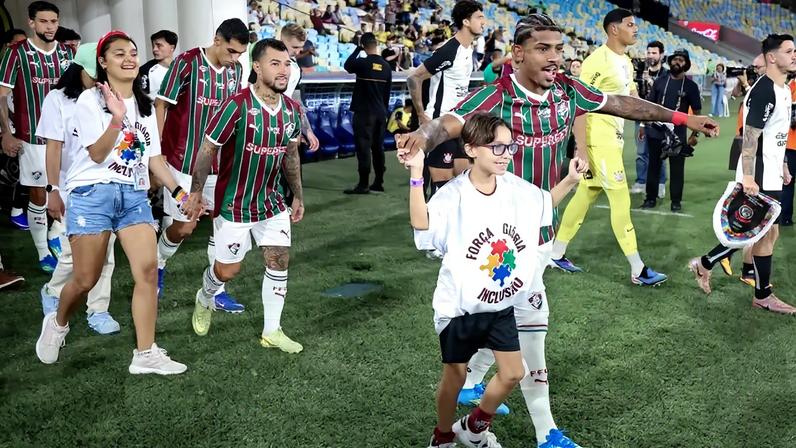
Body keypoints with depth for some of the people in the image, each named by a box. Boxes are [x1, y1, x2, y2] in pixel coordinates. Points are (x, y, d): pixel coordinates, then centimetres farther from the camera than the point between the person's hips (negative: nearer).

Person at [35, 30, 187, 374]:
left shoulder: (145, 105, 15)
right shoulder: (90, 100, -3)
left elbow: (154, 156, 16)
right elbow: (97, 155, -10)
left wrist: (178, 191, 8)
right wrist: (117, 120, -25)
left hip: (135, 194, 4)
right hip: (93, 193, -4)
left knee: (148, 269, -11)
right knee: (85, 279, -1)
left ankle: (145, 355, -5)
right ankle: (58, 324, 32)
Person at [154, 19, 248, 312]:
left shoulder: (235, 70, 3)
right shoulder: (186, 63, -13)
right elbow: (161, 106, -10)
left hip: (220, 163, 5)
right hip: (184, 162, -5)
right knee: (184, 227, 3)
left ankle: (216, 291, 12)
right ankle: (158, 264, 35)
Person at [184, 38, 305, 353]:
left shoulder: (292, 109, -1)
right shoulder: (237, 106, -20)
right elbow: (208, 150, -13)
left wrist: (298, 195, 16)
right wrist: (196, 192, -11)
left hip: (272, 202, 5)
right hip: (234, 205, -5)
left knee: (279, 262, 2)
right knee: (227, 270, 6)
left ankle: (272, 332, 17)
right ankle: (204, 300, 41)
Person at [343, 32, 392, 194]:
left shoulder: (362, 63, -12)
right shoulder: (386, 66, 5)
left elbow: (347, 65, 10)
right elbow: (388, 91, 11)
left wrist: (357, 49, 13)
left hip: (364, 112, -6)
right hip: (380, 112, 6)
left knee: (363, 147, -4)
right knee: (378, 147, 11)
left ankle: (363, 184, -5)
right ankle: (379, 182, 16)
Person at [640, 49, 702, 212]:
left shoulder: (691, 86, 0)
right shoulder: (660, 81, 6)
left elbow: (697, 112, 2)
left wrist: (694, 134, -4)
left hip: (678, 134, -2)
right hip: (655, 132, 2)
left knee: (677, 168, 3)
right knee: (653, 165, 9)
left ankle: (676, 201, 12)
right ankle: (650, 198, 18)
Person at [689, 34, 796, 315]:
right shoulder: (764, 91, -18)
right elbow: (750, 136, -22)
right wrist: (748, 177, -25)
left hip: (771, 175, 10)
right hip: (759, 178, -10)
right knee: (767, 233, -1)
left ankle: (705, 265, 22)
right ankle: (762, 296, 13)